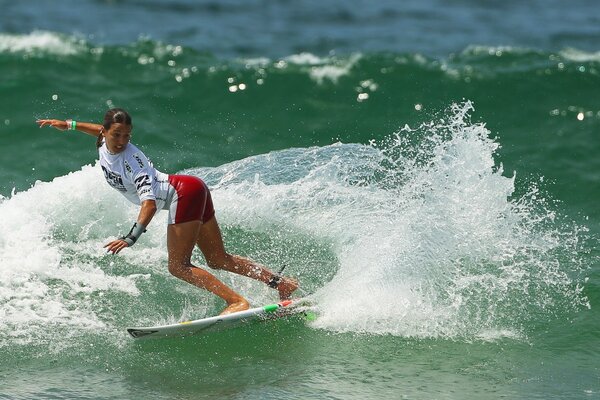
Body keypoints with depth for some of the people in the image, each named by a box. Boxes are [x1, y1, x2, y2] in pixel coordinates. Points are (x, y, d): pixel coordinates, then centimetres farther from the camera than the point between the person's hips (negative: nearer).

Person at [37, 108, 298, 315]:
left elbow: (149, 202, -33)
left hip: (185, 193, -9)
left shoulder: (130, 160, -23)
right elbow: (103, 131, 30)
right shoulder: (105, 142, 1)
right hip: (192, 193, 9)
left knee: (178, 267, -13)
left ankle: (237, 301, -19)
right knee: (218, 261, 11)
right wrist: (69, 125, 30)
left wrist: (131, 238, -41)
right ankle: (281, 283, 13)